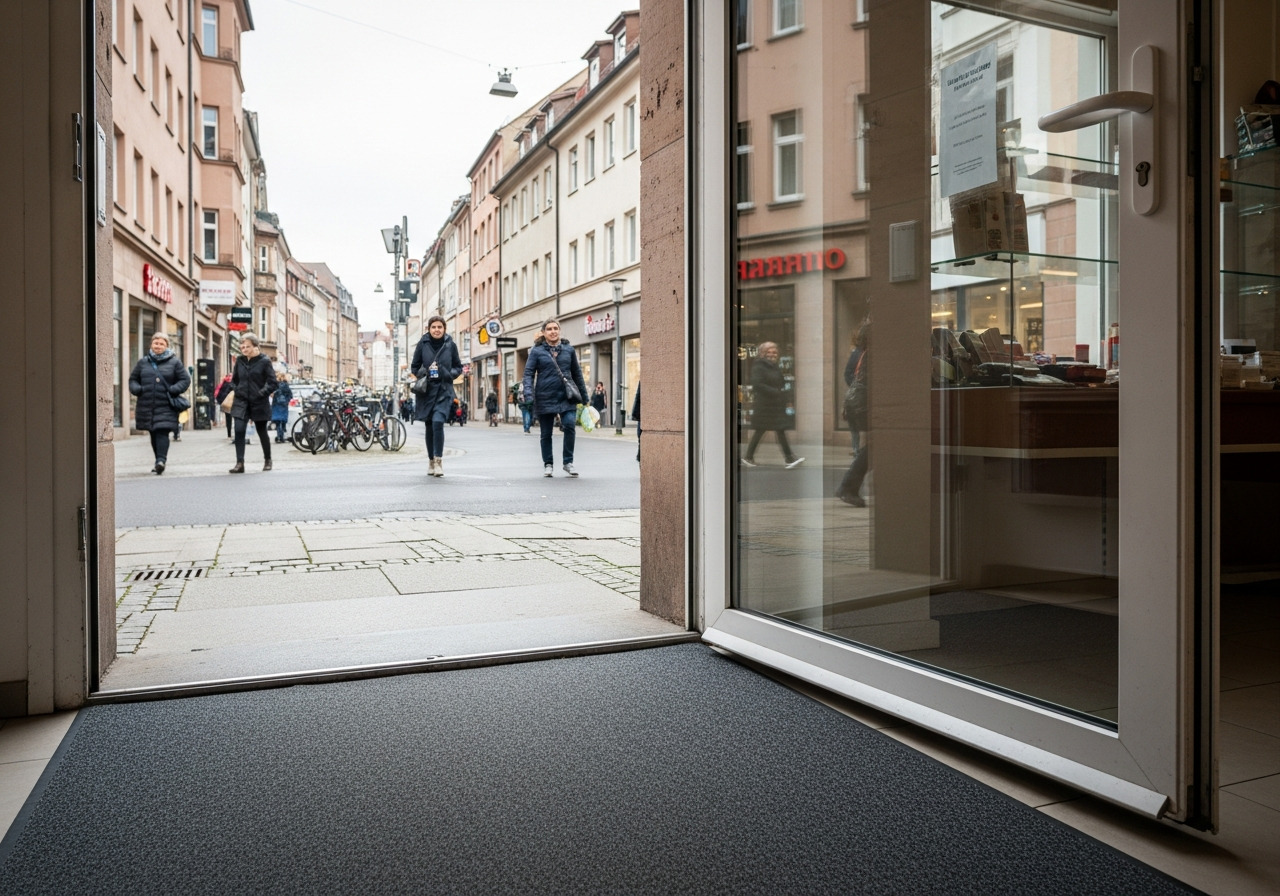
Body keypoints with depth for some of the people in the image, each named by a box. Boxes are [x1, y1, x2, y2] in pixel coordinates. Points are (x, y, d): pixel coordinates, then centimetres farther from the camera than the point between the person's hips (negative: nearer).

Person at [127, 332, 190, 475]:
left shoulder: (174, 362, 4)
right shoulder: (143, 362, 12)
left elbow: (185, 380, 4)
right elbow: (133, 379, 19)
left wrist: (173, 390, -11)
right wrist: (137, 389, -2)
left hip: (165, 406, -4)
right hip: (146, 405, 4)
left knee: (162, 432, -16)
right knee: (153, 434, 9)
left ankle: (161, 460, -22)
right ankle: (159, 461, 18)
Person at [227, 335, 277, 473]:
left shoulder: (264, 361, -7)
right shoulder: (239, 361, 6)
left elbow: (273, 383, -8)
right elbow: (234, 379, 20)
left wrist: (262, 393, -15)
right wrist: (237, 390, 4)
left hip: (259, 403, -3)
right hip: (241, 402, 3)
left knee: (262, 432, 9)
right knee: (239, 431, -11)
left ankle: (267, 460, 27)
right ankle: (239, 463, -10)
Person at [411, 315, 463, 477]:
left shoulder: (450, 345, 1)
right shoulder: (422, 344, 1)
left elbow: (459, 367, 9)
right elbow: (414, 367, 10)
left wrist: (449, 374, -10)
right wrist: (422, 372, -10)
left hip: (444, 391, -2)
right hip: (427, 391, 2)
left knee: (438, 422, -20)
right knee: (429, 427, 8)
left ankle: (439, 461, -11)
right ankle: (431, 462, 22)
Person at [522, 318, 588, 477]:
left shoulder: (569, 349, 10)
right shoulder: (537, 351, 3)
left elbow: (577, 373, 16)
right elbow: (529, 373, -2)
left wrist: (583, 394, 15)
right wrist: (528, 392, -17)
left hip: (566, 396, 1)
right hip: (545, 397, -1)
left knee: (570, 425, -18)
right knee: (546, 433, 7)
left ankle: (568, 462, -3)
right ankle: (548, 464, 24)